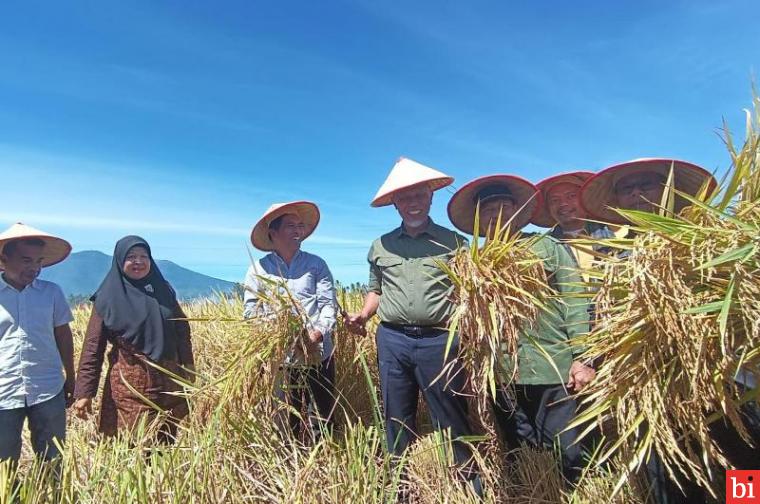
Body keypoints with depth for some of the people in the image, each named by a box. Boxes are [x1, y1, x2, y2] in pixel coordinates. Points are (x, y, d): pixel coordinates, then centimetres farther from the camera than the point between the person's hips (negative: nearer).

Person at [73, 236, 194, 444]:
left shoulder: (164, 290, 6)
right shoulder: (108, 298, -3)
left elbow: (182, 334, 10)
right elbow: (93, 347, -6)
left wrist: (188, 373, 7)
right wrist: (84, 392, -11)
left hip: (167, 384, 3)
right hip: (128, 387, -3)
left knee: (166, 445, 12)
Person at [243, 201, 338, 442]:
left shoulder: (316, 264, 6)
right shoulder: (258, 270, 5)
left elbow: (329, 304, -1)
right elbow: (250, 311, 1)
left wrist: (318, 332, -18)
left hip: (317, 355, 1)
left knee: (322, 419, 9)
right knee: (285, 421, 10)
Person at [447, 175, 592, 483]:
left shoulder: (548, 248, 3)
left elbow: (574, 303, -1)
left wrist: (582, 358, -8)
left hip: (552, 369, -2)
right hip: (501, 374, 3)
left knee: (564, 452, 6)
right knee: (515, 455, 16)